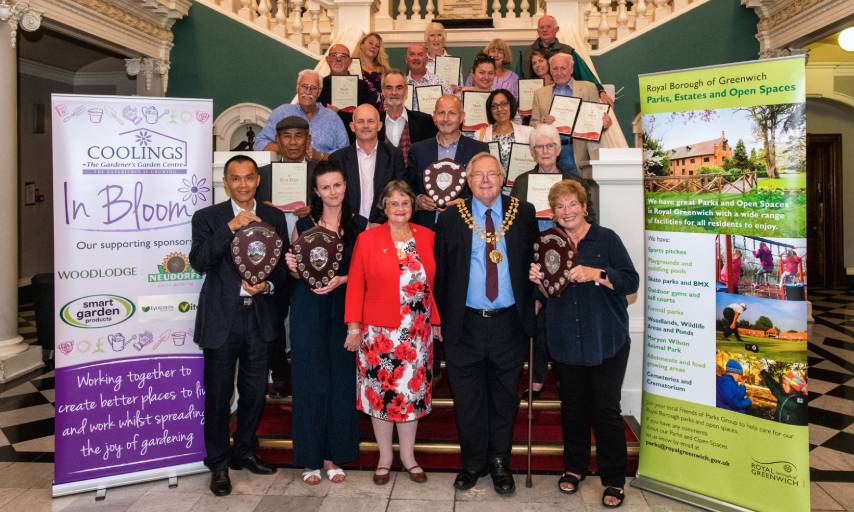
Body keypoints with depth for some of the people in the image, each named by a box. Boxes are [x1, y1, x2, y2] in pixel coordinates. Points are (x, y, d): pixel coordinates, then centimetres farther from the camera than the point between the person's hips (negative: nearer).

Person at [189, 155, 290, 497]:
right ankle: (218, 464, 25)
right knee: (218, 396, 8)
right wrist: (229, 227, -25)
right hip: (221, 320, -3)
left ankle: (245, 452, 36)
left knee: (255, 393, 15)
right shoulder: (207, 218, -3)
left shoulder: (274, 217, 5)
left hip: (260, 319, 3)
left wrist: (268, 286, -14)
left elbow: (284, 264, 6)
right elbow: (199, 262, -17)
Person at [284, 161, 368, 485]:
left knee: (341, 379, 5)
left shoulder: (360, 225, 4)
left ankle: (333, 455, 20)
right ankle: (310, 457, 15)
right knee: (311, 379, 2)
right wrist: (292, 267, -11)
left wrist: (341, 280, -13)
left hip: (344, 309, 1)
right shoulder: (304, 225, 4)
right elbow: (296, 272, 11)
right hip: (309, 310, -1)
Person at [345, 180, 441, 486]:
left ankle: (408, 455, 27)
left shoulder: (427, 237, 4)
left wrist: (436, 321, 6)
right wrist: (354, 326, -6)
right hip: (379, 332, -2)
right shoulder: (367, 240, -3)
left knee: (413, 391, 10)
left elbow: (434, 283, 7)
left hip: (418, 332, 2)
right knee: (381, 392, 8)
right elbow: (355, 285, -3)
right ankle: (385, 457, 25)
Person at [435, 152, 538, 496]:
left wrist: (531, 307, 0)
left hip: (508, 323, 1)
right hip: (465, 325, 0)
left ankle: (500, 463, 30)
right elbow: (440, 271, 2)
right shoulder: (451, 217, 1)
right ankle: (472, 463, 29)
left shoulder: (523, 213, 3)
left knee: (504, 398, 12)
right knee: (468, 400, 10)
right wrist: (441, 318, 0)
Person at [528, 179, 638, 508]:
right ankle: (574, 467, 31)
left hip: (606, 341, -3)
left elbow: (631, 281, -8)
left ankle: (614, 480, 15)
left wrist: (596, 274, -22)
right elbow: (546, 296, 11)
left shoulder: (606, 239, -2)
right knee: (572, 407, 13)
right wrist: (539, 282, -10)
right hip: (564, 342, 3)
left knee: (606, 410, 0)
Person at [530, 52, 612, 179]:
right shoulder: (540, 93, 14)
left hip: (580, 154, -1)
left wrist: (605, 122, -16)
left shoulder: (588, 88, 9)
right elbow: (533, 124, 11)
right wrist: (542, 122, -12)